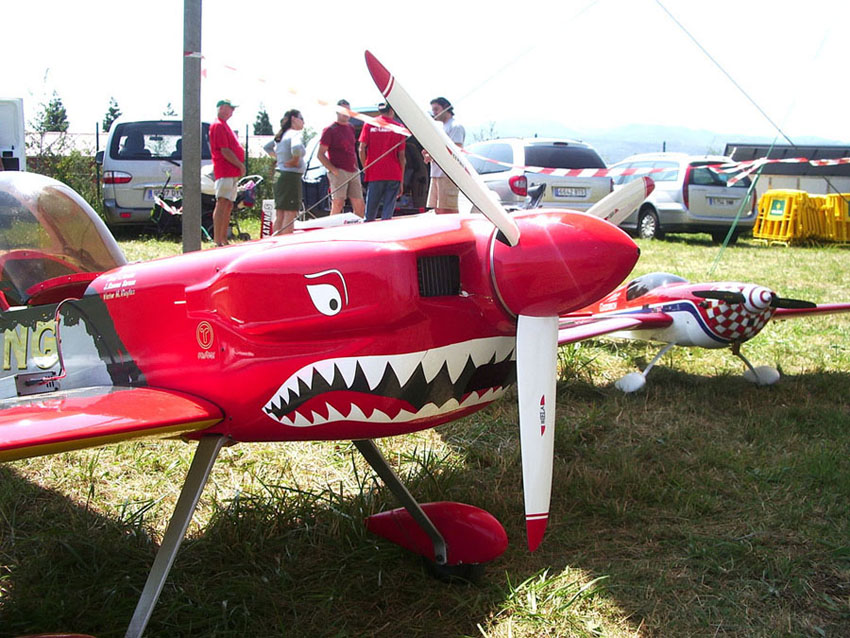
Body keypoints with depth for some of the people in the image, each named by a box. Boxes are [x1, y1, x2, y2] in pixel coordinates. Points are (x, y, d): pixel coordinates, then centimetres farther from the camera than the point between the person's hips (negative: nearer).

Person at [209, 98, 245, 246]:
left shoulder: (224, 125, 22)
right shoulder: (218, 125, -10)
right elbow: (225, 151, -17)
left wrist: (240, 165, 12)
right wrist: (240, 165, -12)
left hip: (232, 172, 11)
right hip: (225, 171, -11)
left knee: (228, 205, 12)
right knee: (222, 203, -13)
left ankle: (224, 239, 17)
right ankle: (217, 241, -16)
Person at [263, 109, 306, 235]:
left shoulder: (281, 136, 14)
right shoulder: (295, 134, -11)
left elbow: (266, 147, 27)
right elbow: (296, 148, -32)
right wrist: (295, 160, -15)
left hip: (278, 175, 9)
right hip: (292, 176, -9)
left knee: (279, 214, 12)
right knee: (290, 214, -6)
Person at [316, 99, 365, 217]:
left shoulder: (351, 128, 18)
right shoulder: (330, 130, -3)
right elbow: (320, 154, -6)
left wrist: (357, 168, 16)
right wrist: (333, 170, -15)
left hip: (353, 173, 7)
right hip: (339, 172, -7)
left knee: (360, 205, 6)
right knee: (338, 203, -15)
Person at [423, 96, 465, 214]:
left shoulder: (455, 126, -5)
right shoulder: (442, 128, 25)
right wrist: (429, 154, 7)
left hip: (448, 175, -9)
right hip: (436, 174, 9)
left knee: (447, 211, -14)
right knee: (438, 210, 6)